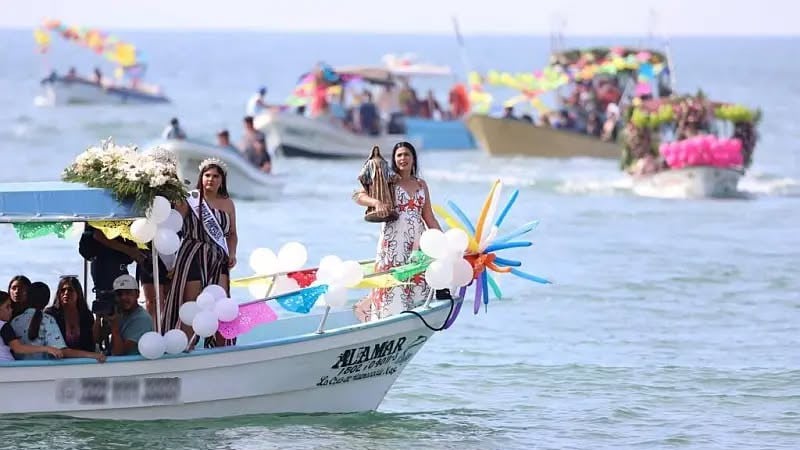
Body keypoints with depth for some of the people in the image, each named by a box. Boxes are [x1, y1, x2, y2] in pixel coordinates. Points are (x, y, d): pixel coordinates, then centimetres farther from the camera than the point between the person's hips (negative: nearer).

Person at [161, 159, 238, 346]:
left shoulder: (228, 204, 14)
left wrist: (232, 253, 4)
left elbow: (232, 234, 18)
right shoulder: (191, 199, 1)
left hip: (218, 259, 3)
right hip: (193, 255, -3)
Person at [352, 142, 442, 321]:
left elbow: (429, 218, 18)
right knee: (391, 282, -9)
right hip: (393, 240, -5)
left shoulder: (421, 185, 15)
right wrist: (376, 202, -24)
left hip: (417, 242, 5)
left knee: (418, 283, -1)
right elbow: (359, 196, -5)